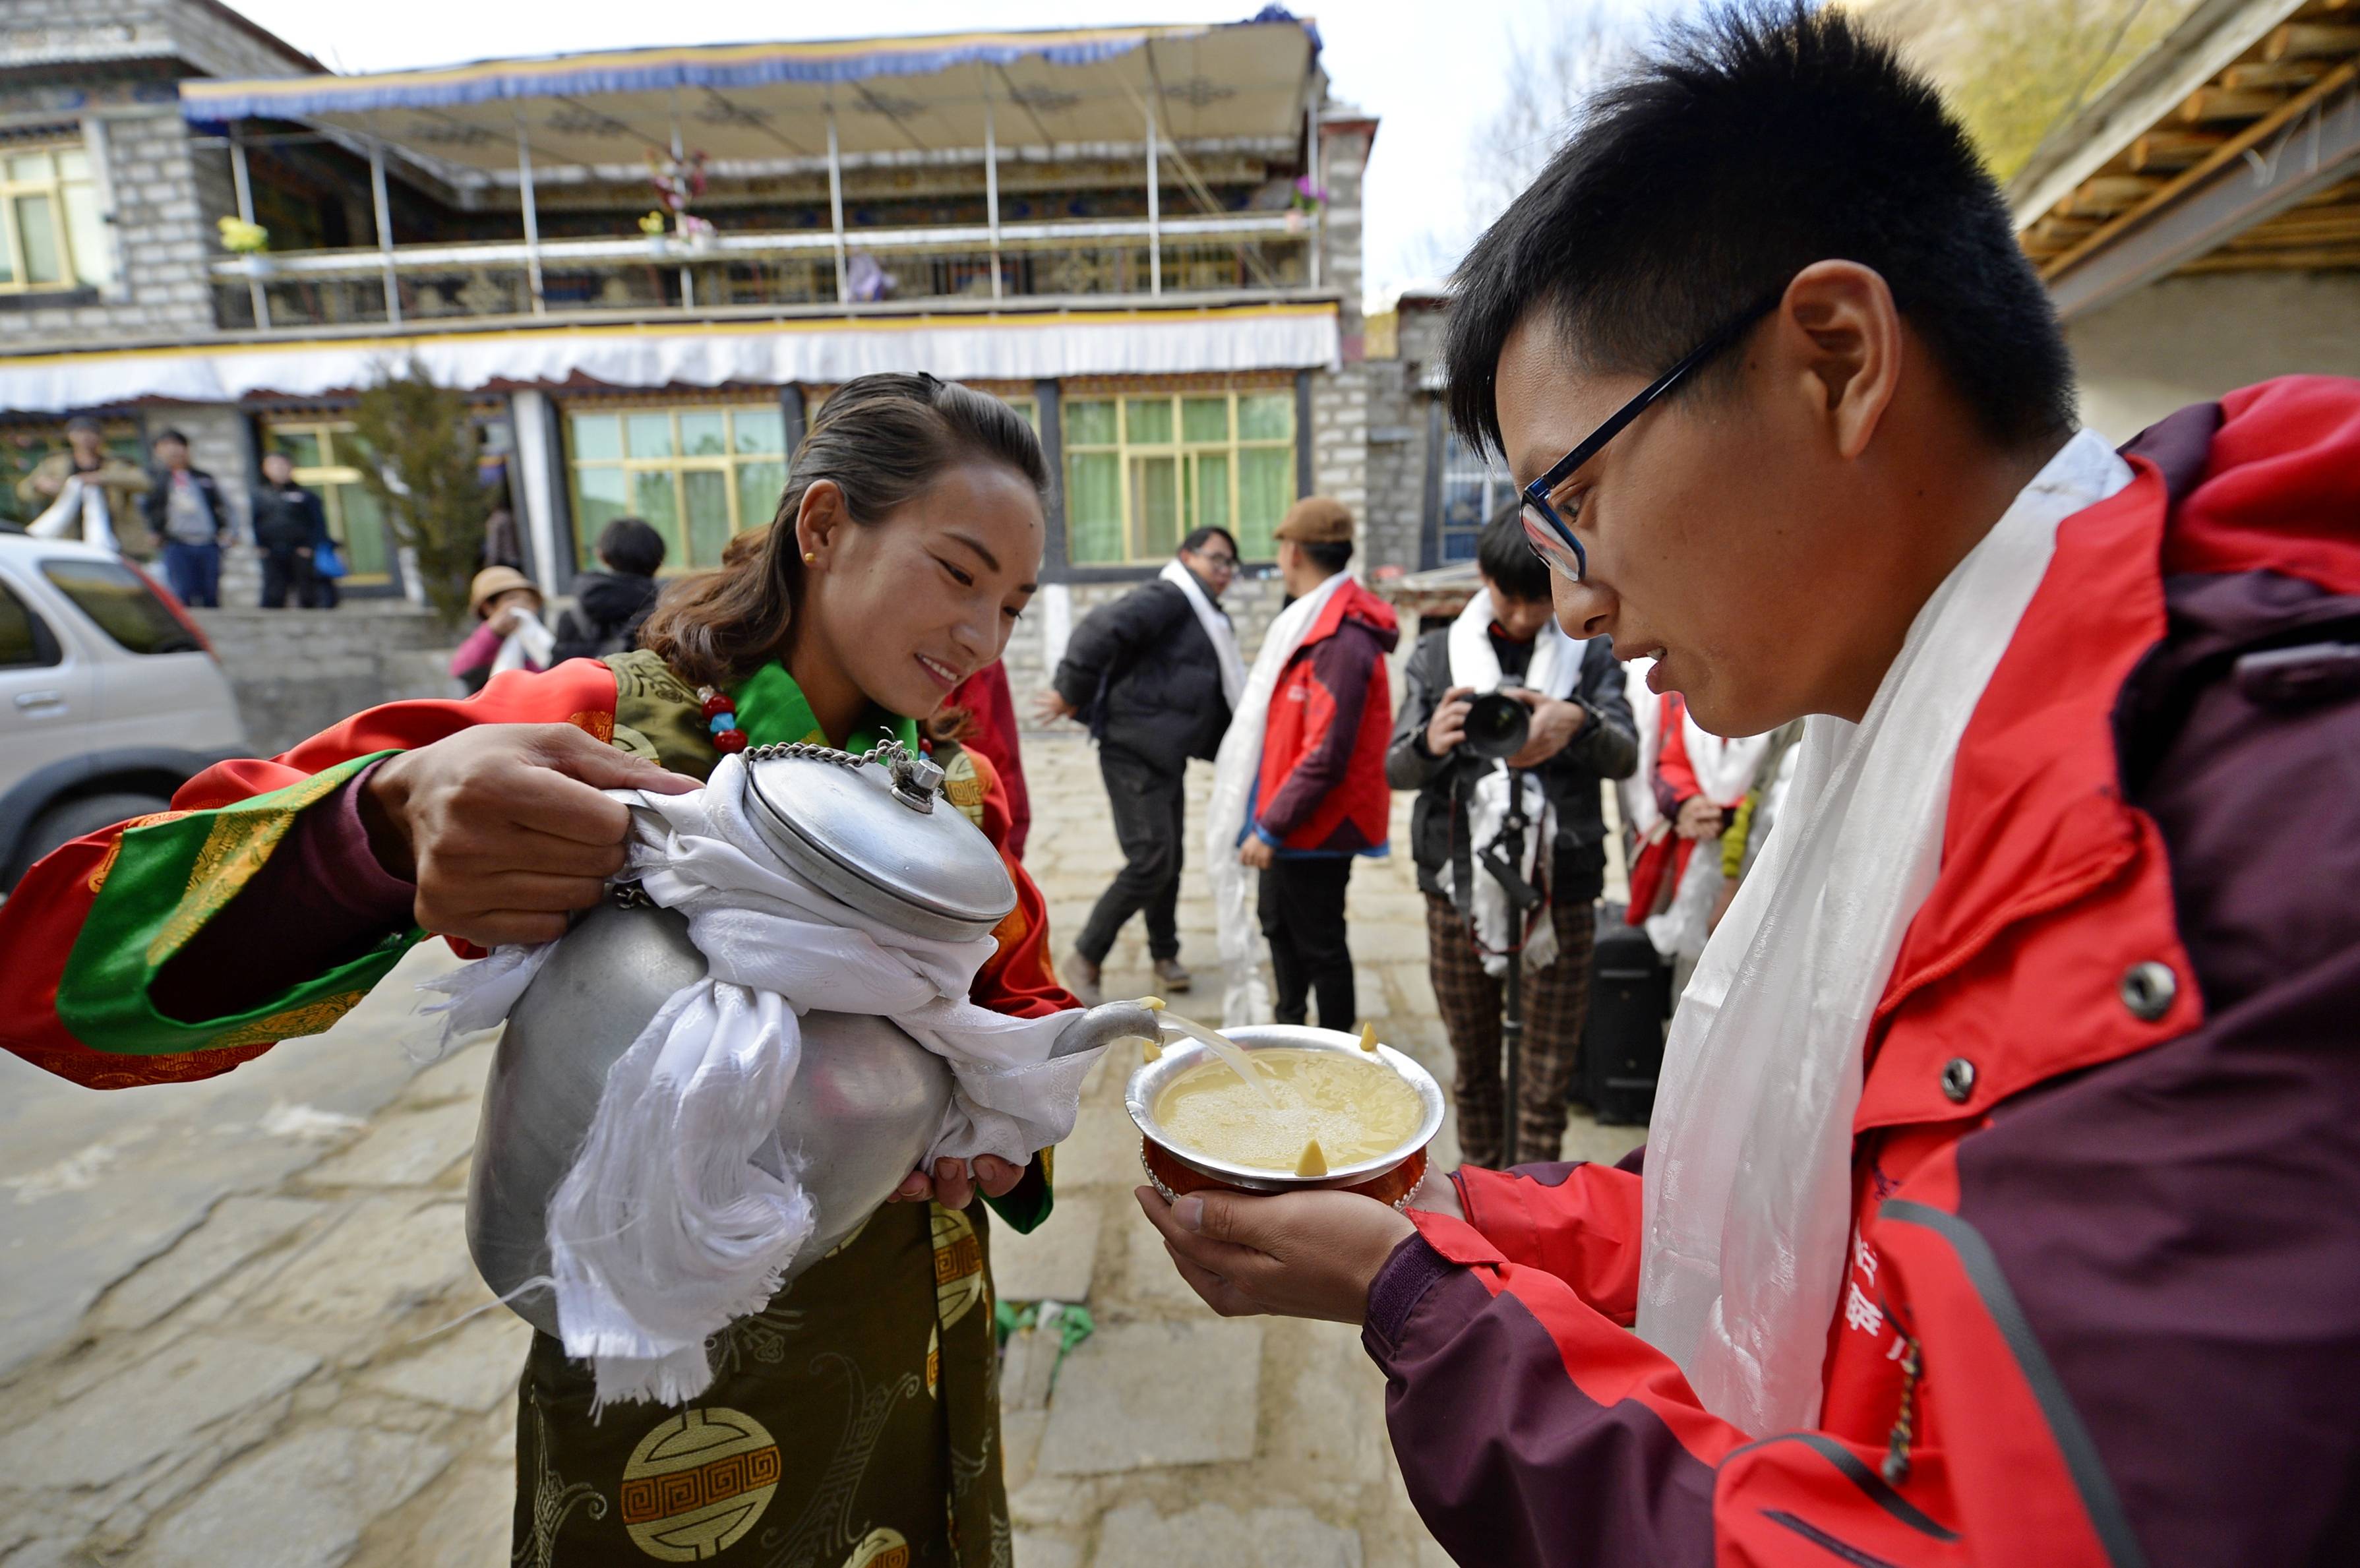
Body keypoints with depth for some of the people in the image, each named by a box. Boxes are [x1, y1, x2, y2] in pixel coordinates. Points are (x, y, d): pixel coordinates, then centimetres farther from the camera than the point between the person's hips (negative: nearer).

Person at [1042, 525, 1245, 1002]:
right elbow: (1100, 630, -24)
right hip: (1134, 751, -9)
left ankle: (1164, 955, 29)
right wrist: (1070, 695, -20)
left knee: (1169, 860, 13)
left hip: (1168, 756, 9)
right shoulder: (1168, 598, -11)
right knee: (1151, 860, -13)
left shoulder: (1212, 620, 19)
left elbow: (1222, 692, 22)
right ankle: (1085, 957, 2)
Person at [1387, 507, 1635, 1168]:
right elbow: (1395, 767, -1)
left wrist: (1579, 724, -29)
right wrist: (1430, 743, -25)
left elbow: (1625, 756, -6)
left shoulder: (1590, 655, 5)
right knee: (1473, 1061, 16)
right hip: (1458, 882, 1)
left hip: (1559, 884, -1)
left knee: (1549, 1074, 7)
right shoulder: (1437, 655, 5)